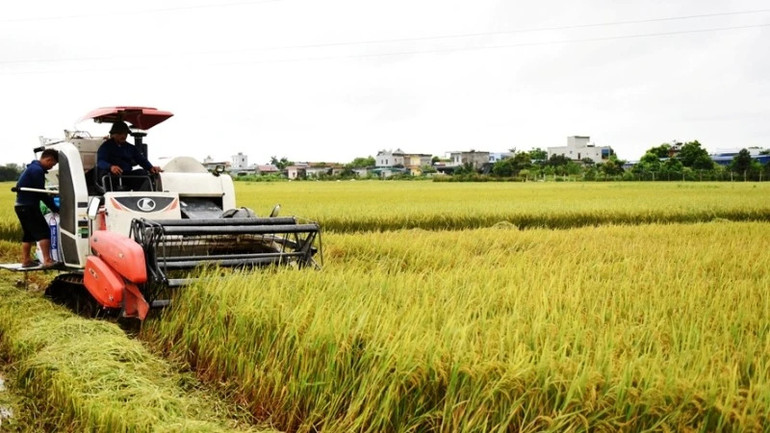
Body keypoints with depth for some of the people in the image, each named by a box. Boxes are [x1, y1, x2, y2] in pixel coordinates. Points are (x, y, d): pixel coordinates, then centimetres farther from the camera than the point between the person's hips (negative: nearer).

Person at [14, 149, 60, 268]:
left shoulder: (32, 167, 17)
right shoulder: (37, 170, -16)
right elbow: (41, 193, -17)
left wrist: (49, 196, 8)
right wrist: (54, 208, -10)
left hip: (22, 206, 10)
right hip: (28, 206, -10)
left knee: (29, 233, 16)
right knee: (44, 232, -10)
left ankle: (26, 260, 20)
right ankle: (47, 260, -15)